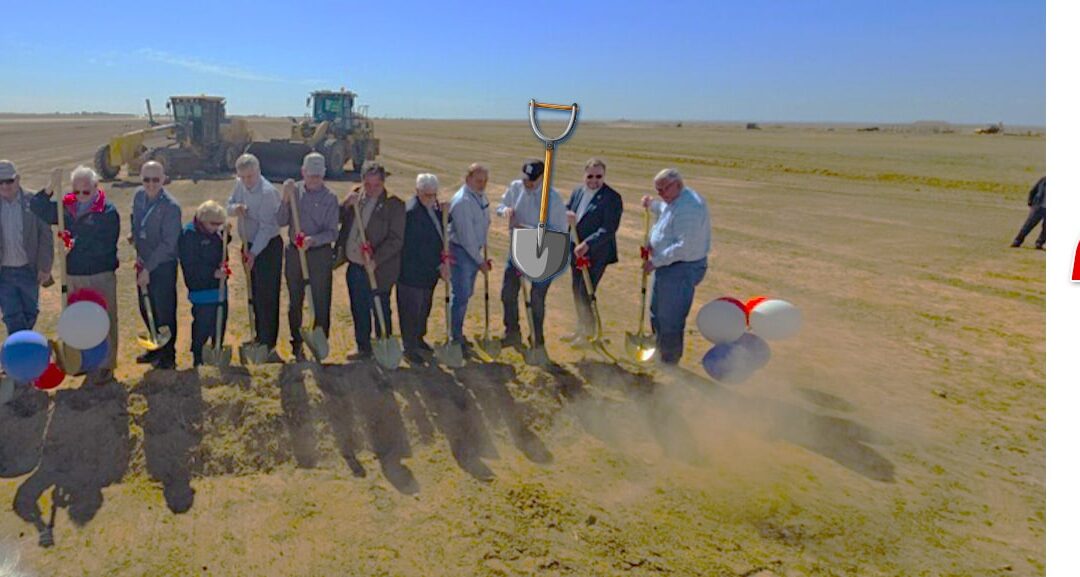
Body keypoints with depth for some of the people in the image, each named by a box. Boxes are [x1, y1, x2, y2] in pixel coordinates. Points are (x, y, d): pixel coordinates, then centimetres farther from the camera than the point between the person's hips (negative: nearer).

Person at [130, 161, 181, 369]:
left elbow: (167, 244, -20)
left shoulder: (170, 206, -20)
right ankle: (156, 347, 34)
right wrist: (135, 237, 5)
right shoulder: (139, 196, 1)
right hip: (143, 263, 7)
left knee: (164, 312, 3)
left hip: (163, 266, -7)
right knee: (146, 308, 16)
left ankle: (168, 355, 18)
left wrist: (148, 269, -20)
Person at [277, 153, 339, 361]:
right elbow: (281, 221, 0)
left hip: (320, 254, -3)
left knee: (321, 302, 0)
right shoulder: (294, 192, 3)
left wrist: (313, 240, -26)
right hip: (294, 252, 4)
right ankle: (297, 345, 27)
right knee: (295, 302, 13)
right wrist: (285, 201, -15)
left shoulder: (329, 198, -7)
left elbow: (332, 232, -9)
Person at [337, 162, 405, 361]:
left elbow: (395, 240, -15)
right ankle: (363, 348, 31)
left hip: (378, 269, -6)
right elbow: (339, 220, 9)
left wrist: (375, 260, -23)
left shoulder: (394, 204, -12)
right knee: (359, 310, 17)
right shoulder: (355, 194, 6)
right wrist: (346, 205, -10)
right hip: (354, 266, 6)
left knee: (381, 312, 5)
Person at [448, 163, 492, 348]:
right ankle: (456, 337, 9)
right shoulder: (462, 201, -21)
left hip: (475, 251, 9)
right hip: (461, 252, -9)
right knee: (461, 295, -4)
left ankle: (458, 333, 30)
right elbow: (466, 236, -22)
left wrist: (482, 257, 13)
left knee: (466, 294, 17)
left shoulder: (481, 196, 7)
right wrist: (480, 261, -16)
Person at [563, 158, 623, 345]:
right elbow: (566, 209, 16)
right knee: (577, 293, 15)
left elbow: (609, 228, -20)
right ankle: (582, 329, 32)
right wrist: (566, 214, -10)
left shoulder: (612, 198, -13)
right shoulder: (578, 191, 9)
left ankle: (589, 332, 15)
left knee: (585, 293, -3)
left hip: (596, 254, -7)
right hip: (577, 251, 7)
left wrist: (587, 244, -28)